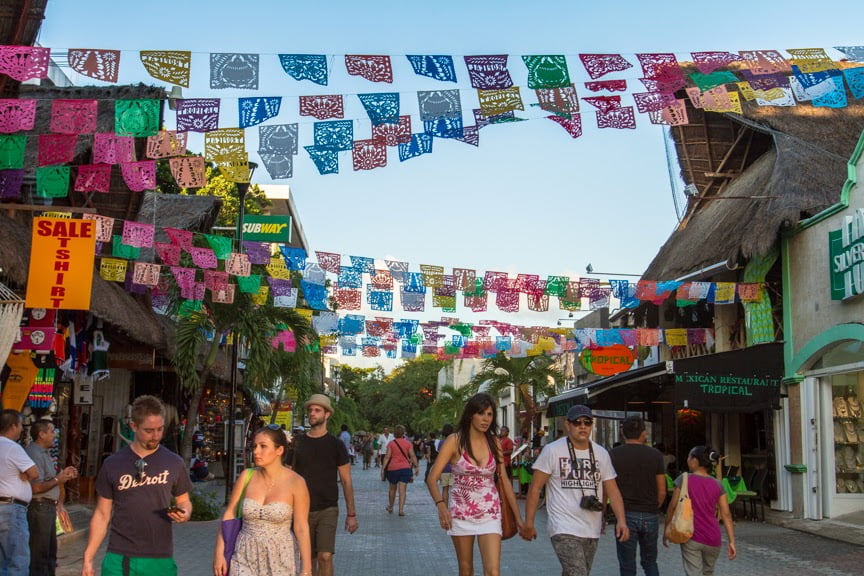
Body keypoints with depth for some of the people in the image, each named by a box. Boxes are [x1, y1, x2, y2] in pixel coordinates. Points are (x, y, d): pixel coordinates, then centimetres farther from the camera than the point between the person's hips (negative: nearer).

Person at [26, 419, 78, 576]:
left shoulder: (44, 452, 14)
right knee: (40, 554, -4)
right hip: (39, 507, -11)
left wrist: (63, 475, 9)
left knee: (51, 551, 19)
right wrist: (58, 480, -14)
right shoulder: (34, 454, -19)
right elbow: (36, 487, -26)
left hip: (48, 506, 11)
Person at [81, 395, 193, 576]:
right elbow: (102, 514, 5)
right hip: (119, 559, 0)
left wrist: (185, 513, -11)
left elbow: (183, 501, 12)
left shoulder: (174, 463, 1)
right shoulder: (112, 464, 1)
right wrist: (88, 558, 0)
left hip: (161, 559, 1)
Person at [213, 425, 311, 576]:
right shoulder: (247, 476, -1)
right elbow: (229, 515, 4)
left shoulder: (295, 482, -10)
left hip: (279, 558, -2)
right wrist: (219, 553, -1)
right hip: (245, 557, 2)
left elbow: (302, 529, -9)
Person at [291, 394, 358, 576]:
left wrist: (351, 514, -2)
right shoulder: (298, 443, 4)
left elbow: (346, 481, 1)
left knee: (325, 556, -15)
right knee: (309, 558, 9)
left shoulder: (336, 445, -2)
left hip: (327, 510, -2)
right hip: (302, 510, 3)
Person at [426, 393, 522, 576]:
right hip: (461, 512, -1)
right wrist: (441, 504, -29)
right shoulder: (455, 441, -8)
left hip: (490, 513, 1)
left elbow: (505, 481, 5)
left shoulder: (494, 442, 1)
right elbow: (432, 478, -12)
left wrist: (518, 517, 3)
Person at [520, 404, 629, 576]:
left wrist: (621, 521, -4)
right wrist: (528, 522, -6)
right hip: (564, 530, -5)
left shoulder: (601, 453, 9)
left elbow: (612, 490, 9)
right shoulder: (552, 450, -5)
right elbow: (535, 488, -4)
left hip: (592, 531, 5)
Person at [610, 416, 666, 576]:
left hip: (625, 515, -2)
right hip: (650, 517, 2)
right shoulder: (655, 455, -1)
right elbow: (662, 492, 1)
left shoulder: (613, 455, -4)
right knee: (650, 562, 18)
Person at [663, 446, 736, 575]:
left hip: (691, 537, -3)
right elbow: (726, 514, -2)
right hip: (712, 539, 3)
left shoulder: (683, 479, -6)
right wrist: (732, 542, -2)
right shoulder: (717, 485, 3)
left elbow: (673, 507, -6)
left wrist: (666, 532, 5)